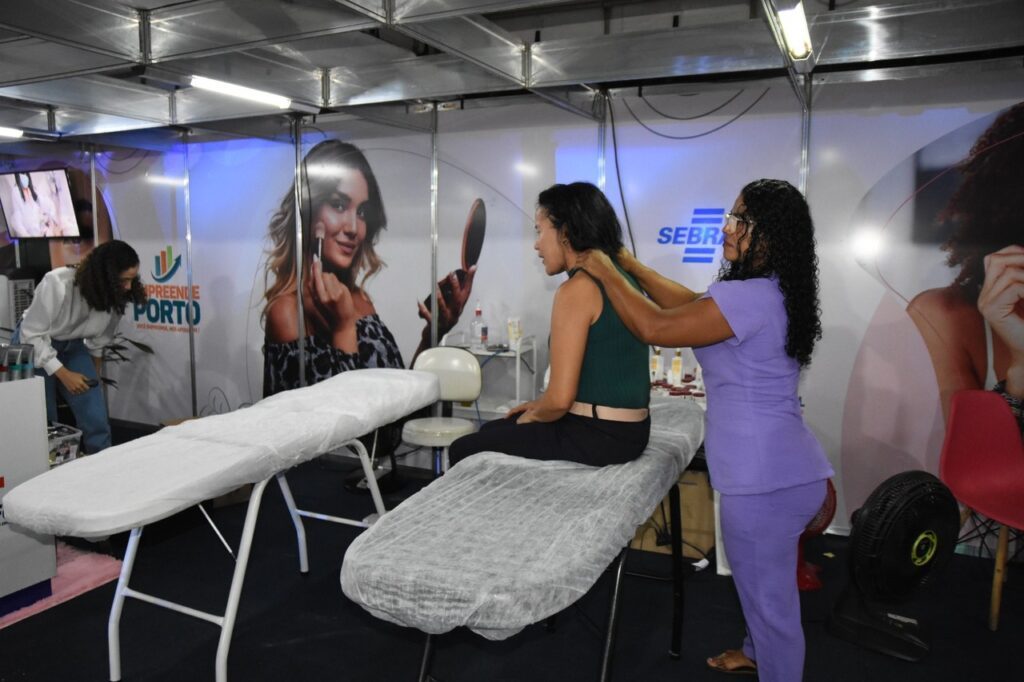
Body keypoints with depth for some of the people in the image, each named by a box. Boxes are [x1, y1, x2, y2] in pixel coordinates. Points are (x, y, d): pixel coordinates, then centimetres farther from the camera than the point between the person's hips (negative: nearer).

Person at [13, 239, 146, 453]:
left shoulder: (115, 296, -16)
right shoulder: (57, 284, -32)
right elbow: (31, 334, -24)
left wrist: (94, 375, 11)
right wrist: (63, 374, -25)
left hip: (72, 347, 4)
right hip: (34, 346, -4)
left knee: (96, 418, -5)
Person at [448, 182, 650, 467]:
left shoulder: (576, 289, -19)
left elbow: (561, 398, -21)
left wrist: (531, 417, 0)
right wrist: (539, 406, 16)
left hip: (594, 437, -9)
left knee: (463, 450, 7)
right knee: (492, 430, 26)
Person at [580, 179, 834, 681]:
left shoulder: (748, 297, -23)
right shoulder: (773, 292, 10)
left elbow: (654, 328, -22)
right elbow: (690, 305, 16)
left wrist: (604, 272, -8)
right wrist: (629, 264, 16)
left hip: (766, 481, -11)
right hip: (785, 471, 11)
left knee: (770, 599, 9)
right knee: (763, 589, 31)